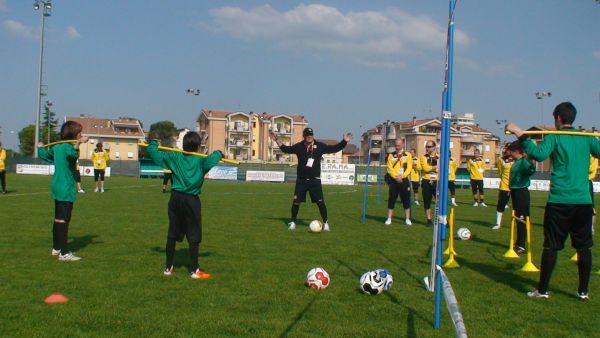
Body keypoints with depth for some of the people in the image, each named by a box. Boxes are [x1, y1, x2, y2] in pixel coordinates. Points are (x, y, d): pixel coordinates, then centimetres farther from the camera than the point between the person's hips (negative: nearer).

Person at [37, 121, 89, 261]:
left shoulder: (57, 147, 12)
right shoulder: (67, 147, -15)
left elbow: (45, 155, 31)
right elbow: (72, 154, -40)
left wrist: (40, 148, 51)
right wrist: (78, 143, -56)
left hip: (57, 188, 10)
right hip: (66, 189, -10)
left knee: (58, 219, 17)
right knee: (63, 220, -10)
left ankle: (56, 248, 28)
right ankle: (64, 253, -10)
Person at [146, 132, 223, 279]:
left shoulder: (174, 157, 4)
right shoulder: (200, 160, -7)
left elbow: (154, 153, 7)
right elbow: (212, 160, -26)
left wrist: (153, 143, 27)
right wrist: (218, 153, -4)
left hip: (176, 199, 4)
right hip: (191, 200, -4)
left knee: (172, 234, 13)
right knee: (194, 236, 2)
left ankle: (168, 267, 21)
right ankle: (195, 271, 4)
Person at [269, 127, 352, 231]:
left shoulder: (320, 146, 0)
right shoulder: (299, 146, 0)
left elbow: (335, 149, 3)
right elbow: (286, 149, 8)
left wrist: (344, 141, -5)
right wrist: (276, 140, 1)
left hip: (315, 180, 0)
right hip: (301, 180, 1)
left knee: (320, 202, -2)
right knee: (296, 201, 3)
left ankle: (325, 222, 12)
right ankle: (293, 222, 20)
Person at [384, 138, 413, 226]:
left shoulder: (408, 155, 4)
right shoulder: (391, 155, 6)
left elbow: (409, 168, -5)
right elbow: (389, 168, -3)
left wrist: (402, 176, -18)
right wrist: (396, 176, -17)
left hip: (404, 180, -1)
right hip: (394, 181, 1)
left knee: (406, 200, 1)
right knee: (391, 200, 2)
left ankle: (407, 219, 8)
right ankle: (389, 219, 8)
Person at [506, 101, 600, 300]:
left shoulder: (554, 137, -4)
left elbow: (539, 154, -21)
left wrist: (520, 134, -18)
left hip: (560, 201, -3)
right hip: (583, 201, 3)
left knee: (551, 246, 4)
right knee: (583, 247, 10)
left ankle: (542, 290, 9)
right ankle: (583, 291, 16)